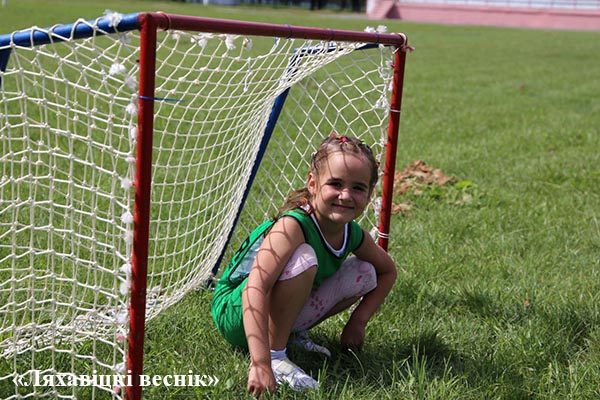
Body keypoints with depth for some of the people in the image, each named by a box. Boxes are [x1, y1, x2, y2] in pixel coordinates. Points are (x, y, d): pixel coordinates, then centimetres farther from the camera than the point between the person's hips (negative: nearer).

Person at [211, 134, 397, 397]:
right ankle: (275, 353, -19)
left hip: (282, 312, 7)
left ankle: (291, 333, 7)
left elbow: (388, 271, 13)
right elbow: (255, 288, -42)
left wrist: (359, 320, 1)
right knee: (304, 258, -33)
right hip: (234, 312, -7)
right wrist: (261, 363, -49)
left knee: (365, 273, -2)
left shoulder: (354, 235, -8)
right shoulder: (293, 225, -30)